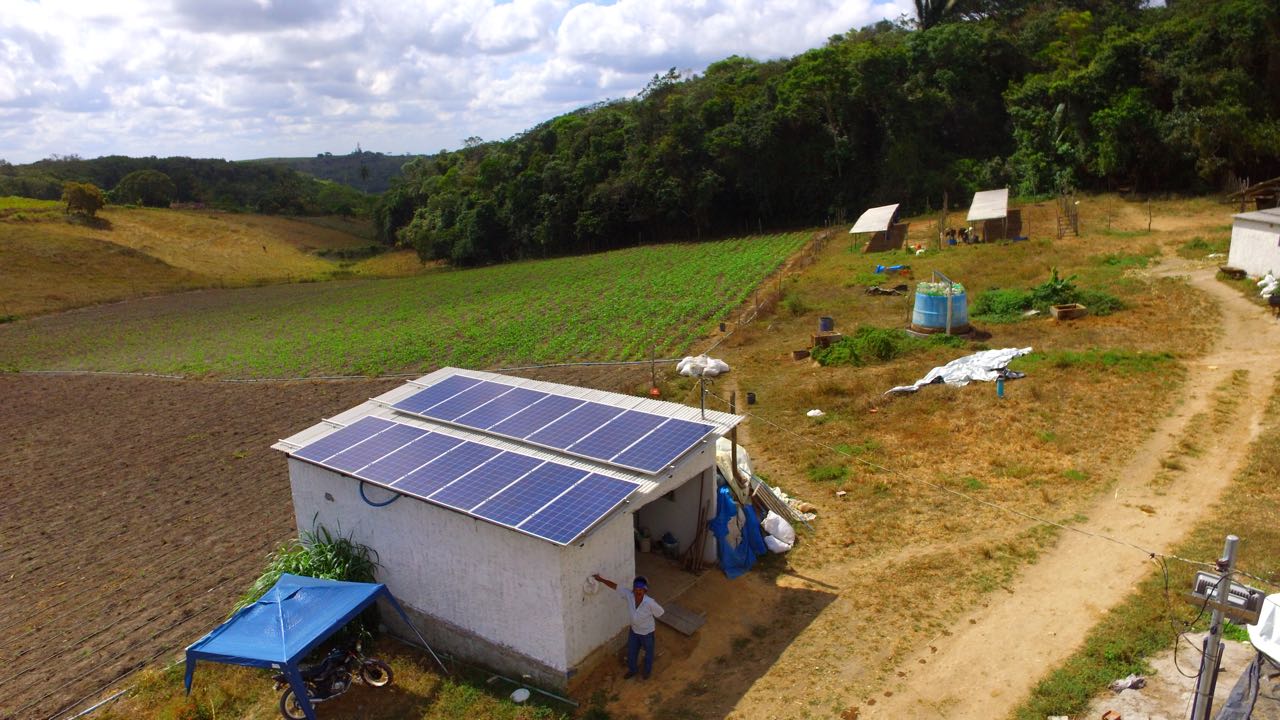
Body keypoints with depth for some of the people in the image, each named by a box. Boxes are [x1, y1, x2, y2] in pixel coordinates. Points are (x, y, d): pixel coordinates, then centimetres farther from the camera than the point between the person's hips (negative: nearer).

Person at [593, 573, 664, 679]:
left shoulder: (649, 602, -37)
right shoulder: (629, 595, -25)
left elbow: (660, 613, -20)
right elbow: (615, 586, -18)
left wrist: (648, 618, -5)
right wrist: (601, 579, -22)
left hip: (647, 633, -4)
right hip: (634, 630, 4)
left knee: (648, 653, 23)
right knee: (631, 652, 24)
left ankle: (647, 672, 51)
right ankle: (632, 670, 53)